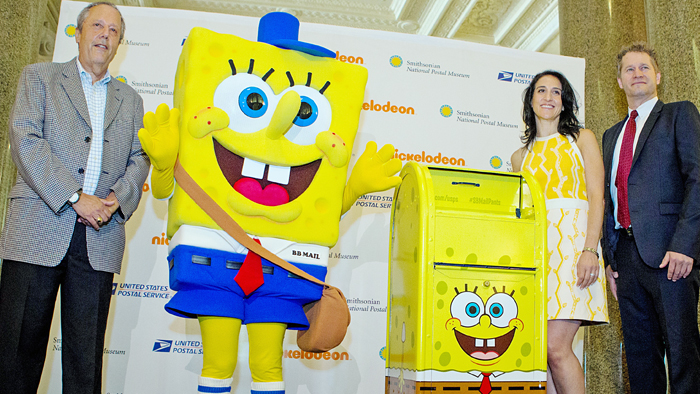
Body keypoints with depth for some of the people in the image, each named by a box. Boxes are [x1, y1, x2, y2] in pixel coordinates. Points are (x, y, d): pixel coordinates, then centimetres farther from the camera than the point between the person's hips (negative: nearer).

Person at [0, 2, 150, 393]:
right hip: (38, 229, -2)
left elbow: (139, 159, 14)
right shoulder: (40, 77, 11)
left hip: (99, 238, 2)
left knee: (87, 355, 5)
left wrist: (118, 199, -7)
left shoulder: (130, 100, 20)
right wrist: (74, 197, -12)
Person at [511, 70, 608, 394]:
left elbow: (596, 197, 1)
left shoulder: (582, 138, 12)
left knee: (555, 346, -14)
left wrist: (590, 249, -12)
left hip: (572, 240, -3)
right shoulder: (521, 156, 21)